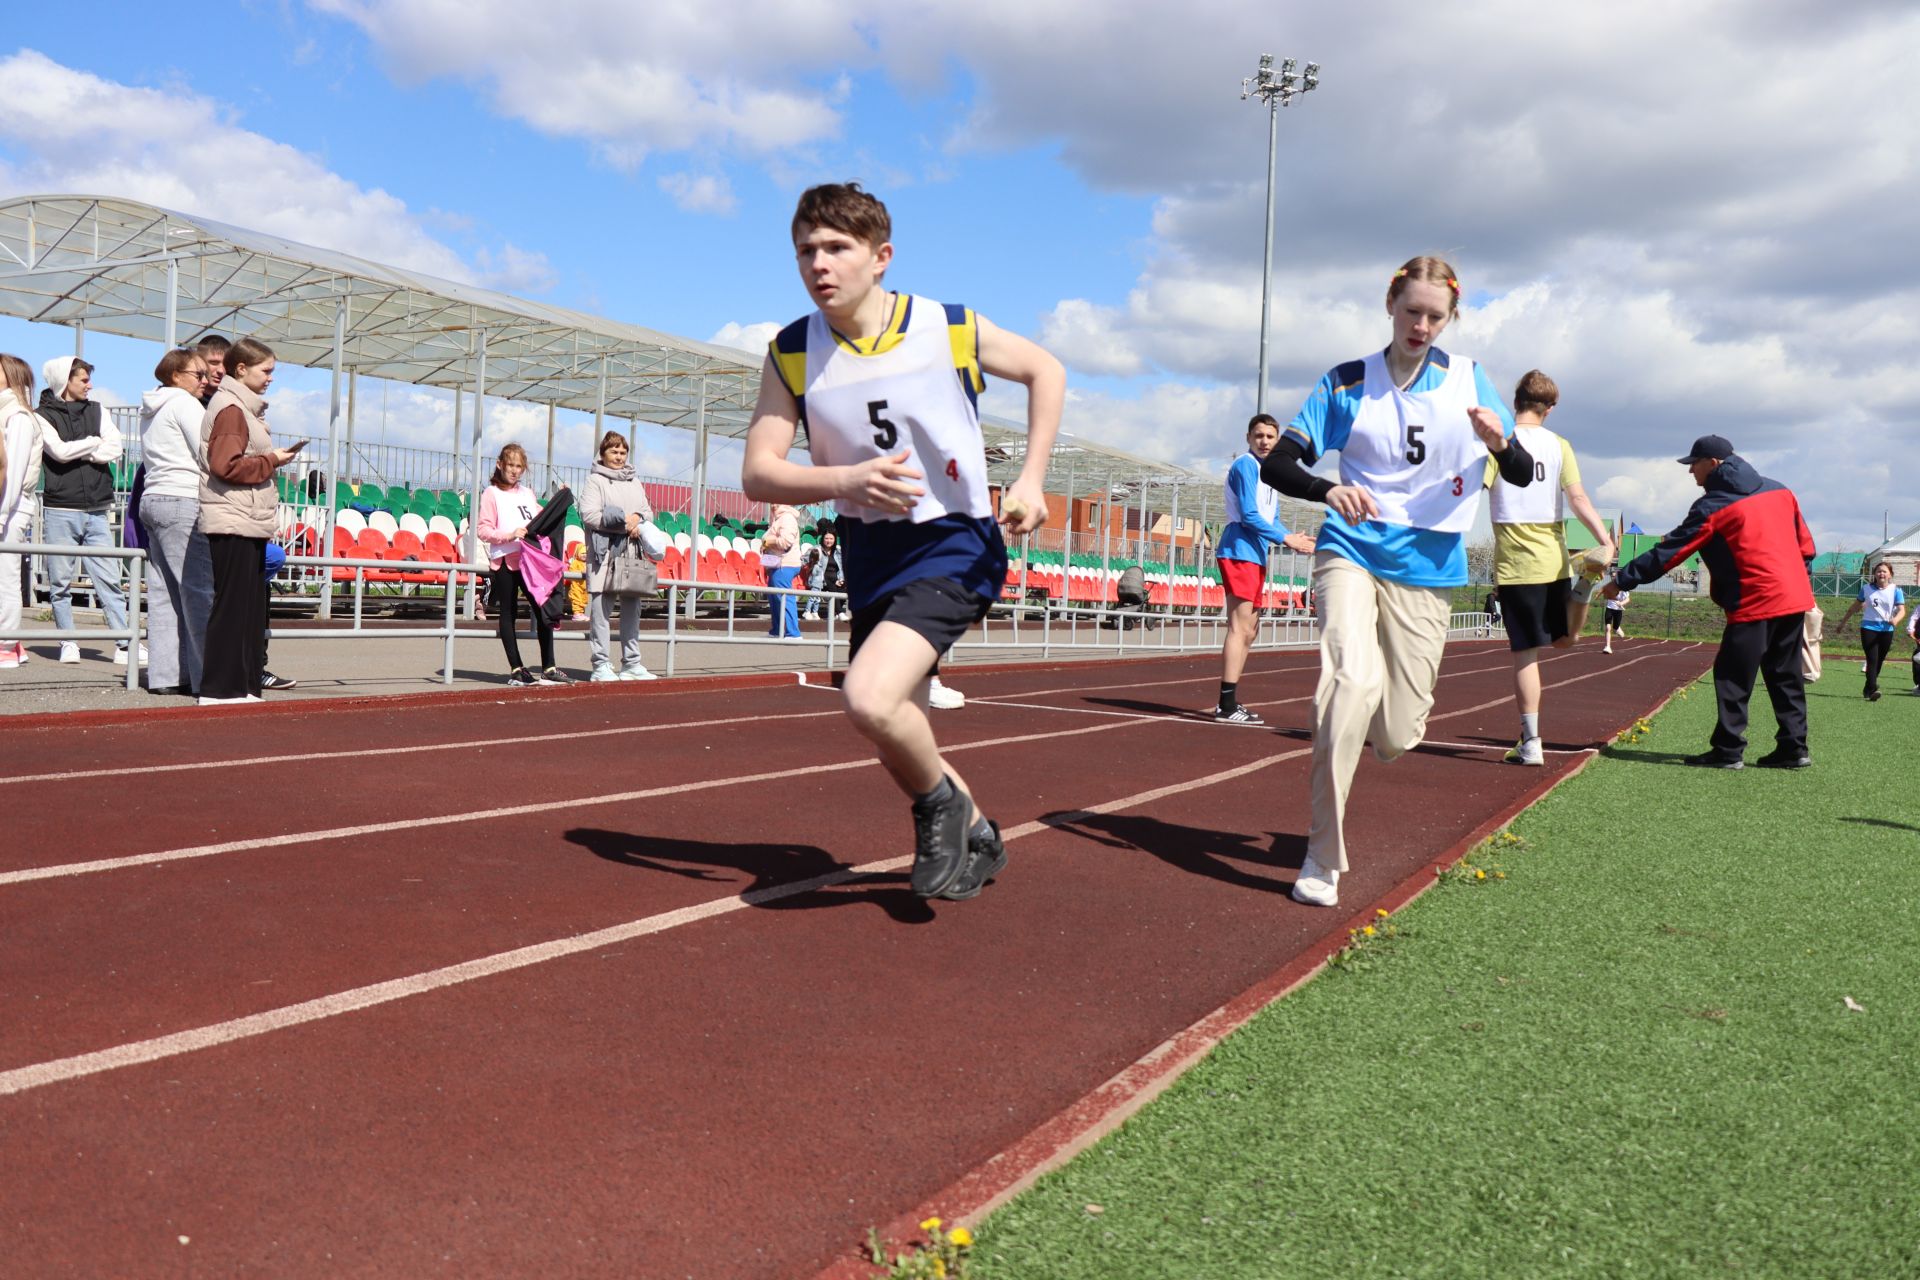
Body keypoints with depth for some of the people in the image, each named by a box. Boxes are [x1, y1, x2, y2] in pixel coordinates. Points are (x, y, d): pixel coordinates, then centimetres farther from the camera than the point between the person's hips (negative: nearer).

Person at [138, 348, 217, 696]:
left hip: (153, 499, 10)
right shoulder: (185, 404, -5)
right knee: (200, 589, -10)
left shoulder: (151, 411, 23)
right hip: (182, 501, -10)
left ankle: (164, 674, 6)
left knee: (164, 593, 6)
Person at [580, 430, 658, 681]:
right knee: (601, 609, -5)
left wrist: (637, 519, -4)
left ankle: (631, 662, 14)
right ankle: (601, 665, -2)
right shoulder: (595, 480, 2)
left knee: (632, 608, 7)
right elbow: (589, 515, -10)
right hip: (604, 551, -6)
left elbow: (648, 511, 19)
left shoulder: (634, 482, 21)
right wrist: (623, 520, -12)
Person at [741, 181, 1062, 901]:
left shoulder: (952, 329, -11)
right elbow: (757, 474, -8)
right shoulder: (792, 354, -5)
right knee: (899, 739, 14)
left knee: (869, 699, -27)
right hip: (870, 554, 5)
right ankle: (976, 839, 43)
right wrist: (846, 480, -27)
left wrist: (1031, 480, -5)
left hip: (955, 546, -5)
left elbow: (1045, 371, 6)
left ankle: (943, 805, 5)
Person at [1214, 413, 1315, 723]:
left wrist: (1293, 538, 2)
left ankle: (1228, 702, 14)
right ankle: (1227, 706, -14)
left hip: (1256, 555, 10)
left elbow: (1271, 519, 21)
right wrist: (1286, 539, -12)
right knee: (1240, 627, -13)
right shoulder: (1245, 466, -8)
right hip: (1239, 551, -10)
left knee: (1249, 631, 10)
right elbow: (1249, 516, -15)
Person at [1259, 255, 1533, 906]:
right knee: (1353, 680, -28)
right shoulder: (1348, 382, 1)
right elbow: (1276, 464, -5)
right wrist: (1329, 489, -26)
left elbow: (1523, 476, 5)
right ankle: (1322, 857, -18)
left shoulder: (1469, 379, 5)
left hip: (1427, 570, 2)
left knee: (1397, 736, -1)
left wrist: (1501, 443, -19)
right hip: (1352, 553, -2)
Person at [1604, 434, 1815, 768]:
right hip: (1796, 597, 8)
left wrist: (1622, 581, -5)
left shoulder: (1712, 507, -6)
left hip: (1756, 603, -8)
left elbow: (1669, 551, -8)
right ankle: (1794, 748, 16)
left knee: (1732, 677, -2)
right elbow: (1805, 544, 17)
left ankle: (1729, 751, -2)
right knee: (1785, 677, 14)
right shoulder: (1779, 490, 15)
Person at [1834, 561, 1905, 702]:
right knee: (1872, 660, -14)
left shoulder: (1896, 591, 0)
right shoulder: (1867, 588, 3)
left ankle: (1868, 690, 21)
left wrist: (1896, 620, -31)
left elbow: (1902, 610, -9)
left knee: (1879, 661, 9)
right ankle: (1872, 689, -23)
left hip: (1886, 630, 1)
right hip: (1868, 628, -1)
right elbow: (1855, 606, 14)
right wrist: (1843, 621, 18)